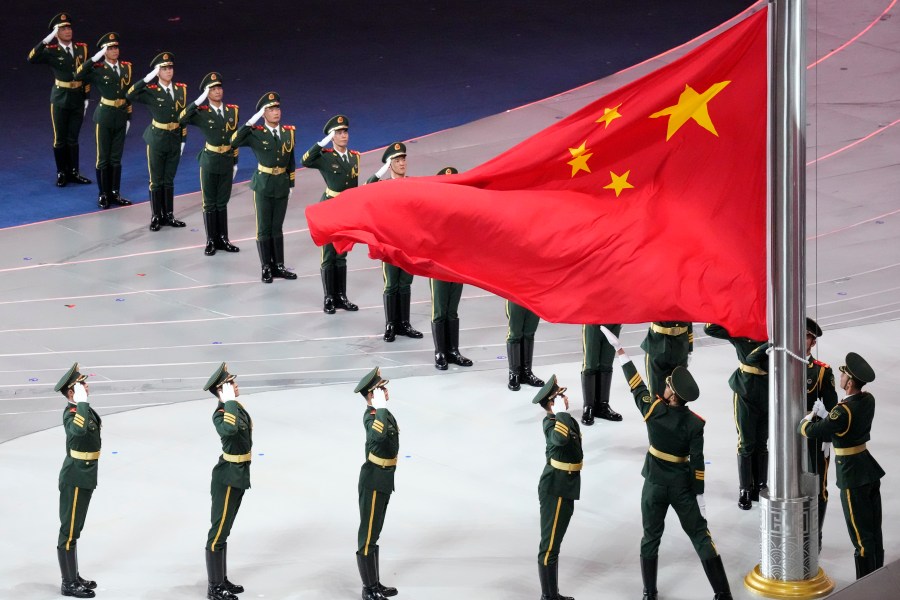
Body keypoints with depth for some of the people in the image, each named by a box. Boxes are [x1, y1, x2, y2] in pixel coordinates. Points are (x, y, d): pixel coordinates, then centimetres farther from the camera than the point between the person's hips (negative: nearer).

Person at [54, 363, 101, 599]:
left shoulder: (84, 409, 6)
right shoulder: (71, 412, -23)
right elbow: (79, 429, -46)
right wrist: (82, 402, -37)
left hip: (84, 478, 10)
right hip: (75, 479, -10)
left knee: (74, 529, 18)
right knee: (69, 531, -1)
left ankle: (74, 577, 29)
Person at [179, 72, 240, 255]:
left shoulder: (232, 111, 4)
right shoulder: (202, 113, -9)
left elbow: (234, 139, 11)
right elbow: (182, 119, -27)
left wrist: (235, 162, 11)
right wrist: (198, 101, -31)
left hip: (227, 162, 4)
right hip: (209, 162, -4)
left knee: (222, 202, 12)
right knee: (210, 203, 6)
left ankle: (222, 238, 20)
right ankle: (211, 240, 14)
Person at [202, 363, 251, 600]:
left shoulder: (237, 407, 5)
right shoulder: (221, 413, -23)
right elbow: (229, 430, -47)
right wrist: (230, 401, -37)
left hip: (238, 477, 10)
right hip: (227, 479, -10)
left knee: (223, 531, 19)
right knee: (218, 533, -1)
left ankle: (222, 580, 31)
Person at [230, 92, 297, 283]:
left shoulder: (288, 132, 4)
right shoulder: (256, 133, -10)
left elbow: (291, 160, 11)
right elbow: (234, 142, -26)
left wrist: (291, 184, 10)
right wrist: (249, 123, -31)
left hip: (282, 185, 4)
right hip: (263, 186, -4)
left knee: (277, 228, 13)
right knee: (264, 228, 4)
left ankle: (278, 266, 21)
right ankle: (266, 267, 13)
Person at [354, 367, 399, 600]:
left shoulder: (382, 413, 7)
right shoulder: (371, 415, -23)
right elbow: (378, 435, -46)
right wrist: (381, 407, -37)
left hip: (384, 481, 10)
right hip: (373, 482, -10)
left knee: (374, 533, 18)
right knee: (367, 536, -1)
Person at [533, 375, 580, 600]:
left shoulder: (567, 420, 7)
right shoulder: (551, 422, -21)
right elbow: (560, 439, -45)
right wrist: (561, 412, -35)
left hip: (564, 489, 10)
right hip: (555, 490, -10)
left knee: (554, 543, 18)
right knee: (549, 545, -3)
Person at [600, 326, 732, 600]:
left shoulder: (653, 410, -15)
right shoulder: (694, 423, -16)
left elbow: (636, 384, -3)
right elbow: (697, 462, -15)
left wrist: (619, 349, 7)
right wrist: (699, 494, -7)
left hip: (654, 486, 1)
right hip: (683, 488, -1)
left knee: (651, 538, 14)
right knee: (701, 536, 5)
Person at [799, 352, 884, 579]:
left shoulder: (843, 411, -25)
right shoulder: (868, 400, 0)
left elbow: (812, 432, -18)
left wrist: (804, 422, 4)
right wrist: (825, 414, 6)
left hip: (853, 479, -8)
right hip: (871, 472, 8)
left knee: (861, 535, 1)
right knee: (874, 531, 16)